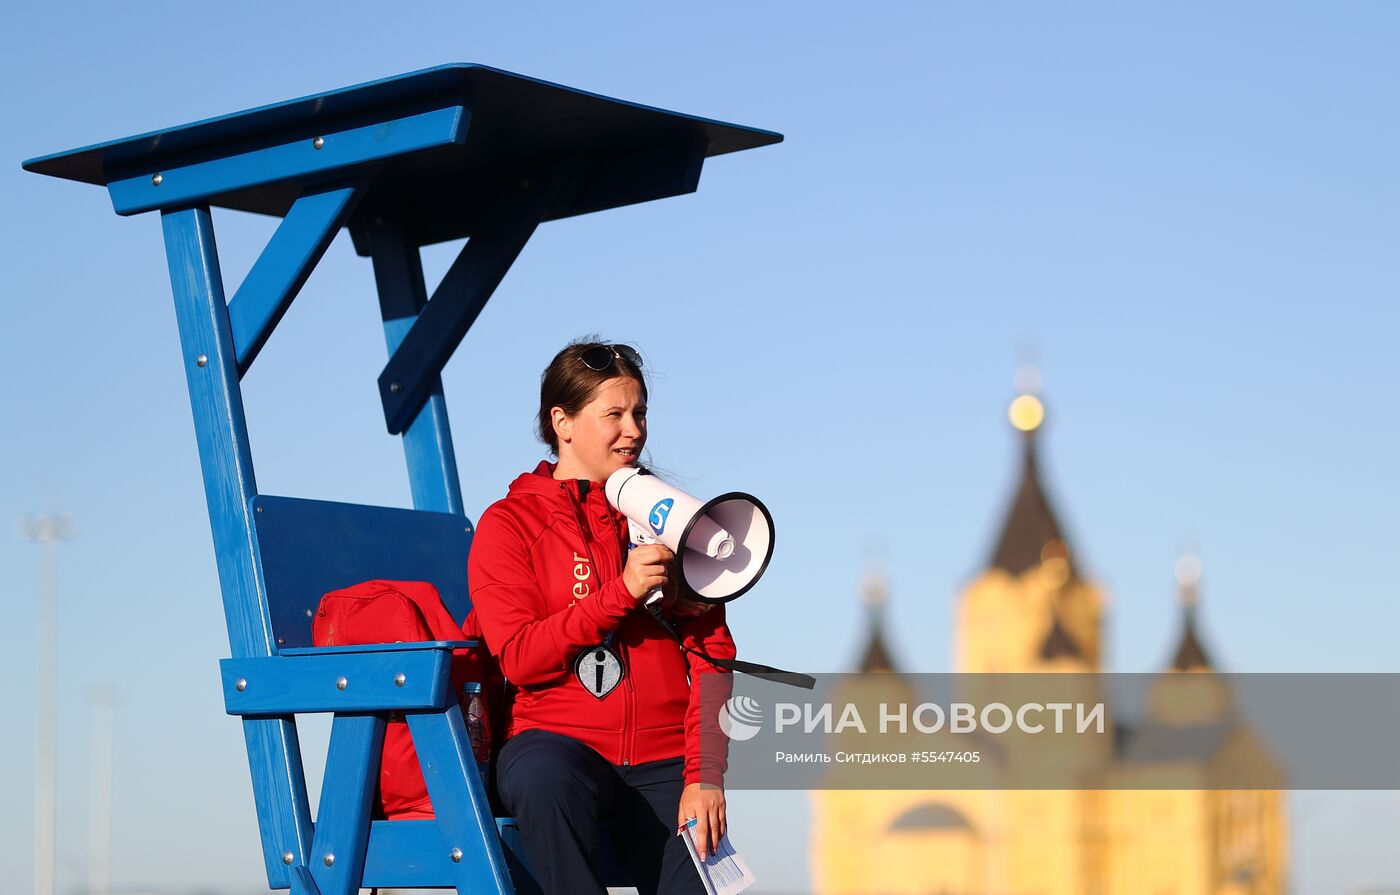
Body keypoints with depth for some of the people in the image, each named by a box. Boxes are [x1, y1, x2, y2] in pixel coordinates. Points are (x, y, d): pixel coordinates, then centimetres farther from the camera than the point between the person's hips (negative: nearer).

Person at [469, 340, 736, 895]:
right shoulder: (509, 524, 5)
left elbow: (710, 653, 6)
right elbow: (518, 658, -7)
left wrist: (704, 774, -7)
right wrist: (622, 591, -17)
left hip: (664, 758, 3)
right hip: (557, 737, -2)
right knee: (545, 779, -38)